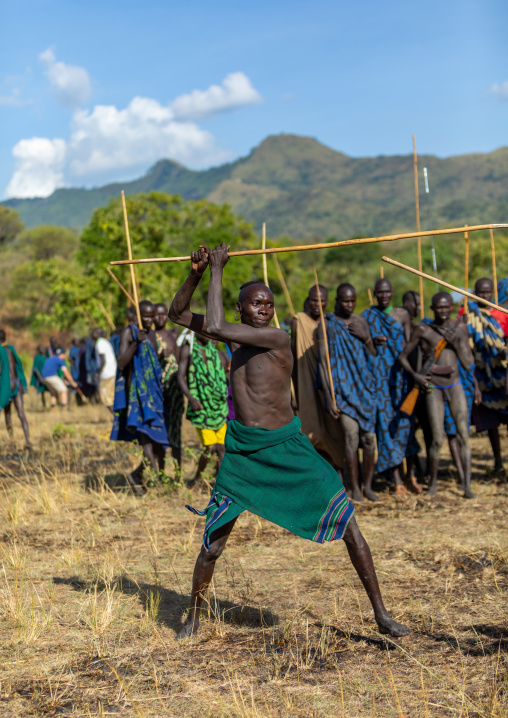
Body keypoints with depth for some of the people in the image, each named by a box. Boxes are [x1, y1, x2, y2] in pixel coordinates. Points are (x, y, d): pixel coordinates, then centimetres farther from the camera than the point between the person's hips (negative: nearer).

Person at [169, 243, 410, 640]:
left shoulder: (278, 338, -15)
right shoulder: (235, 334, 4)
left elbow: (214, 327, -25)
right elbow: (178, 313, 11)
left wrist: (218, 272, -17)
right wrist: (196, 274, -5)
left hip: (288, 448, -4)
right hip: (241, 451, 4)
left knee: (347, 522, -6)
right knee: (212, 545, 4)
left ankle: (381, 613, 5)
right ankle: (193, 618, 27)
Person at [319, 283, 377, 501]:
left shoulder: (360, 321, 10)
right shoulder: (327, 325, -4)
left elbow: (372, 356, 16)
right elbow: (323, 362, -6)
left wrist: (365, 337, -5)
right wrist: (328, 396, -12)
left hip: (364, 386, 4)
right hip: (342, 387, -4)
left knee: (369, 436, 2)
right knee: (351, 435, -11)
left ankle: (368, 485, 13)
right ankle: (355, 489, -3)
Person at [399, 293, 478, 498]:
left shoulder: (460, 329, 4)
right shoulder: (423, 330, -2)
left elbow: (468, 364, 2)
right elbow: (403, 356, 4)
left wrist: (455, 342, -11)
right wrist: (414, 375, -11)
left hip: (455, 385, 2)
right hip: (433, 388, -2)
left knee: (463, 436, -7)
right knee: (437, 440, -6)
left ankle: (467, 486, -6)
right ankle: (433, 483, 15)